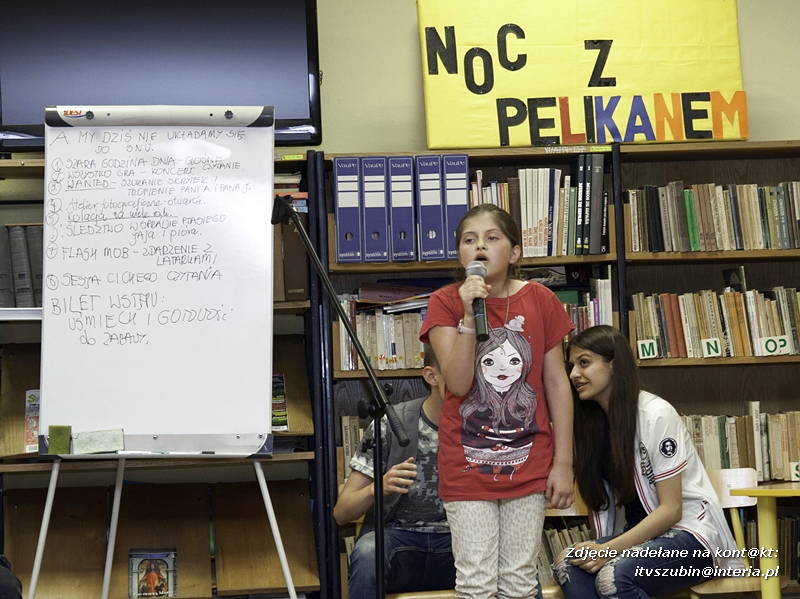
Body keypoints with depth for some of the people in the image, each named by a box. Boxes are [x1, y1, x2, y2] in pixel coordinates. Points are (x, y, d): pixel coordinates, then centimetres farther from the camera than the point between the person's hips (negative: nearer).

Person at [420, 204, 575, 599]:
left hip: (528, 462, 1)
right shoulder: (446, 303, -4)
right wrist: (469, 315, -23)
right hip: (468, 463, -1)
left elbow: (556, 383, 2)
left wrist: (563, 462, 0)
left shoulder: (540, 301, -1)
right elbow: (458, 383, -13)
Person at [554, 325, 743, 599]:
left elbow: (671, 509, -16)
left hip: (689, 533, -6)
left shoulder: (656, 414, -15)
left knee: (613, 576, -33)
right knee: (567, 566, -23)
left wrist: (610, 549, -23)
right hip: (640, 534, 6)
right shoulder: (591, 422, 6)